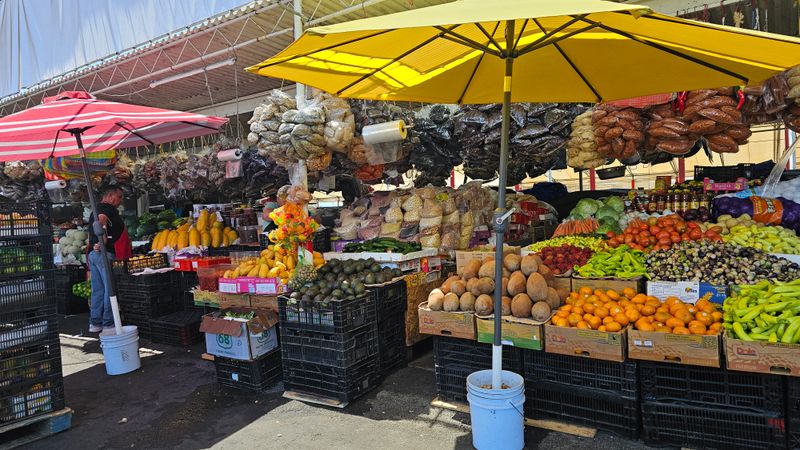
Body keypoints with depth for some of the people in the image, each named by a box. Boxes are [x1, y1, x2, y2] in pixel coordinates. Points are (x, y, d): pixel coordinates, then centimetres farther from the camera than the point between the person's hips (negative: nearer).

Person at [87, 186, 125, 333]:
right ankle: (108, 323, 0)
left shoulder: (96, 209, 24)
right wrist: (104, 240, -28)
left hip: (92, 253, 9)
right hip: (104, 253, -9)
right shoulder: (109, 208, -6)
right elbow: (101, 219, -29)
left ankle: (95, 323, 15)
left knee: (97, 289, 12)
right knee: (110, 288, -4)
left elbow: (91, 235, 26)